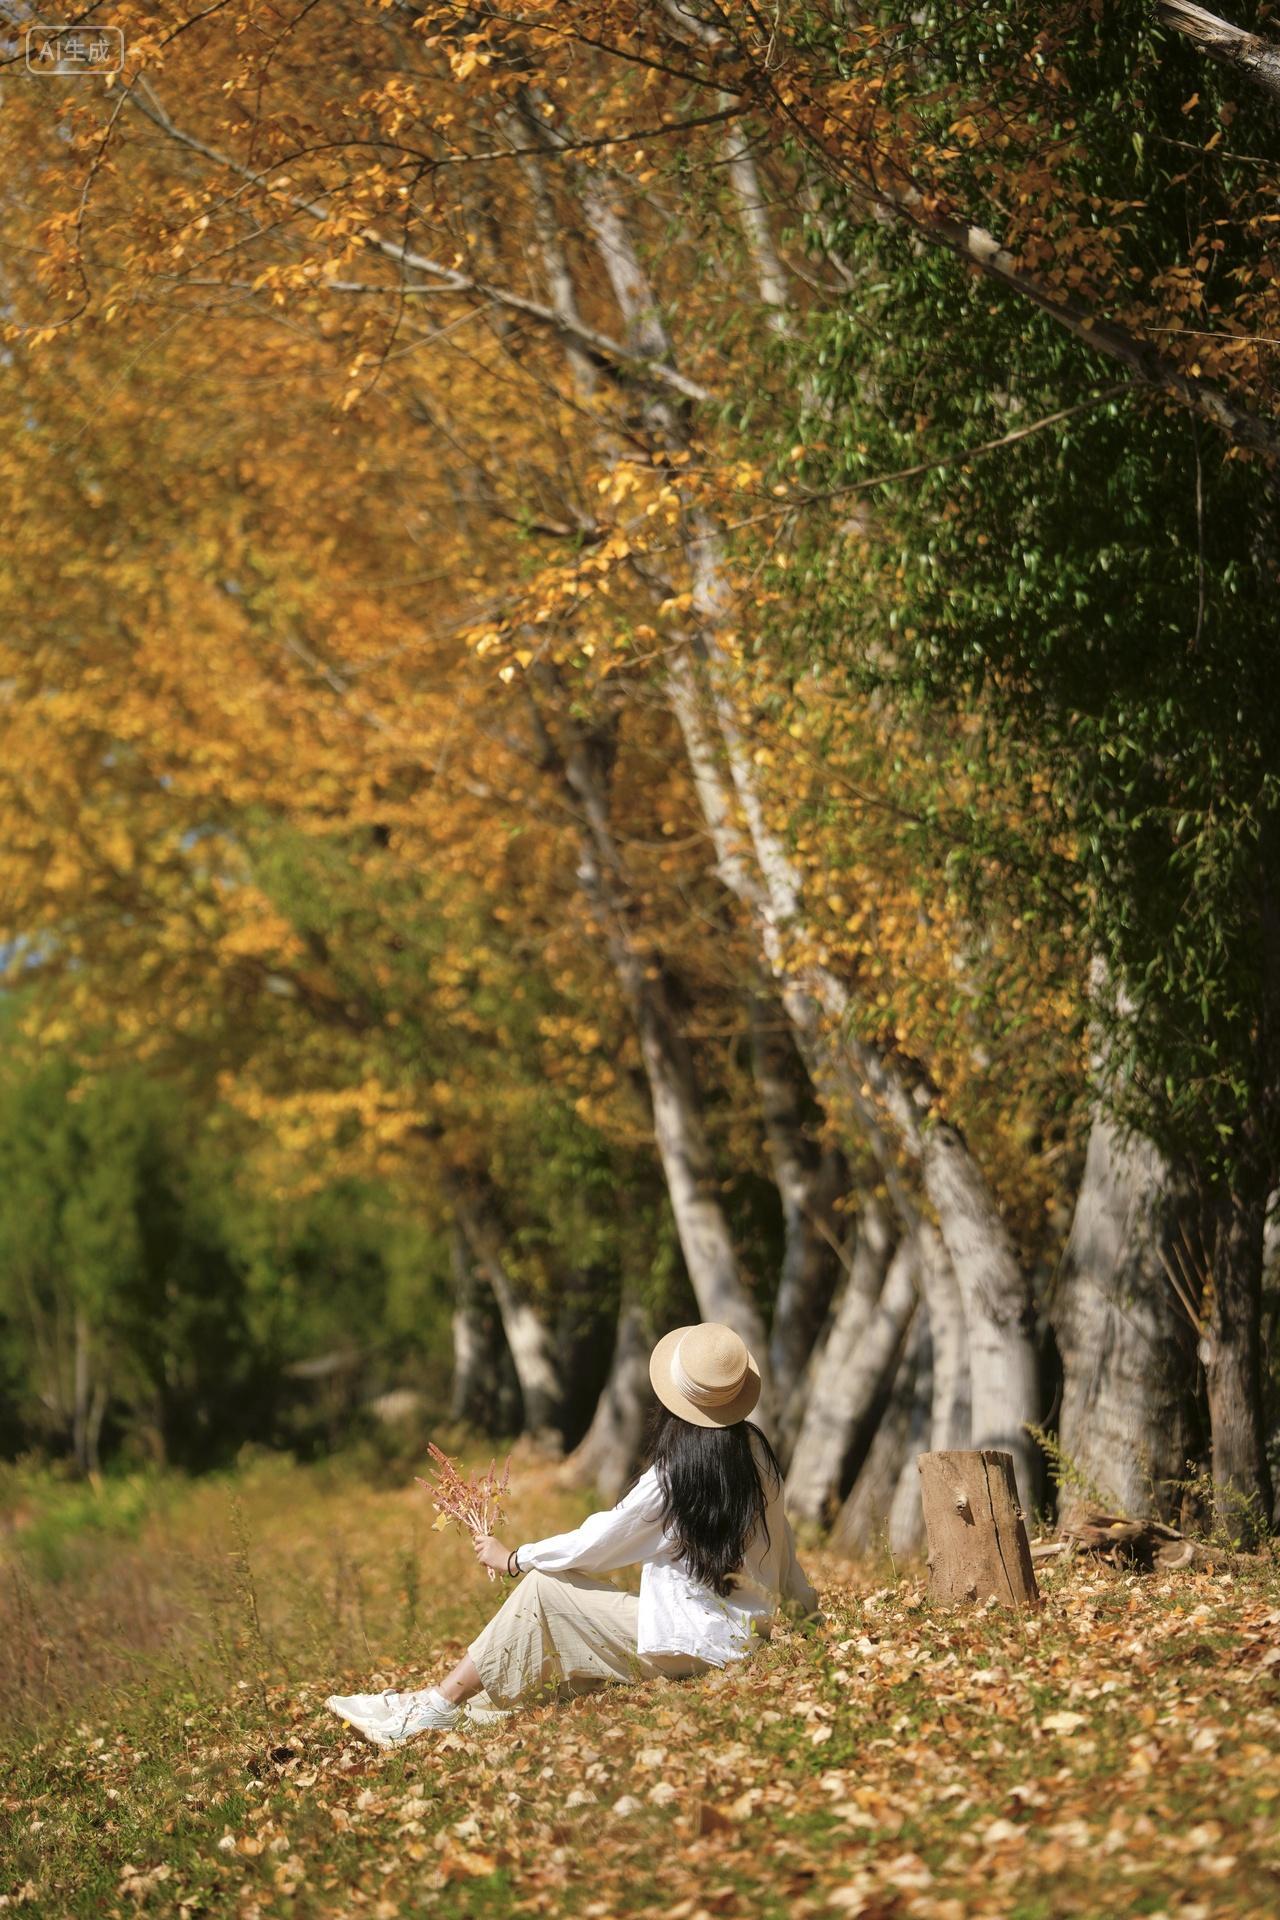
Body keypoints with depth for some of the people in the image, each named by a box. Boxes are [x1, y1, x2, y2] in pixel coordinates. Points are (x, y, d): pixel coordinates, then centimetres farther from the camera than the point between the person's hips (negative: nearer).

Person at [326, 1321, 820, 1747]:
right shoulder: (754, 1449, -1)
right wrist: (804, 1602, 25)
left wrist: (514, 1558, 2)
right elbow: (782, 1547, 9)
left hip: (689, 1648, -8)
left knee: (543, 1588, -5)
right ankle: (483, 1710, 8)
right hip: (745, 1634, 8)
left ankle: (440, 1704, 0)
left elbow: (594, 1544, -12)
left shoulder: (676, 1476, -20)